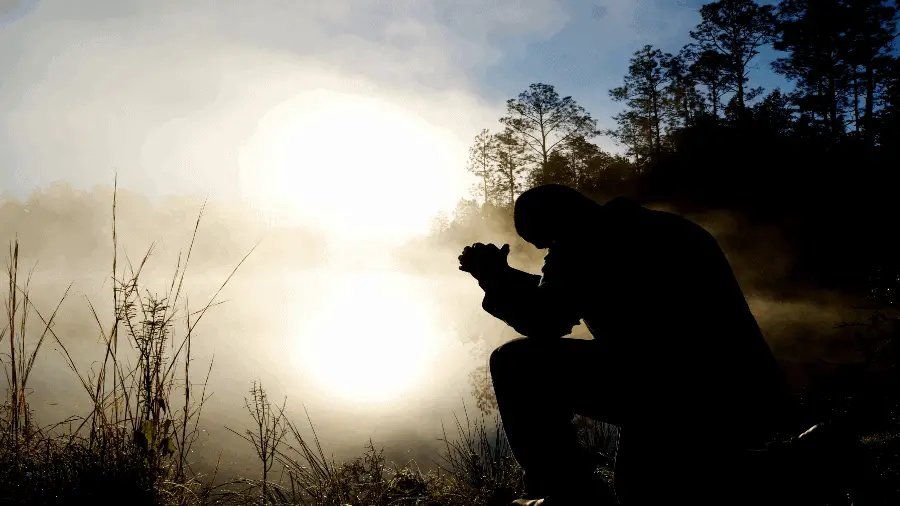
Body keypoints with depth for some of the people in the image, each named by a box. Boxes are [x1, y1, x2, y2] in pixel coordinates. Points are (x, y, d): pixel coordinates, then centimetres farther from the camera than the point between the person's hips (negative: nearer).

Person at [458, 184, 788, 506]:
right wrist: (504, 276, 29)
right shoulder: (654, 229, 23)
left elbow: (544, 323, -7)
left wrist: (495, 277, 9)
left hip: (683, 399, -10)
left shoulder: (584, 242, -6)